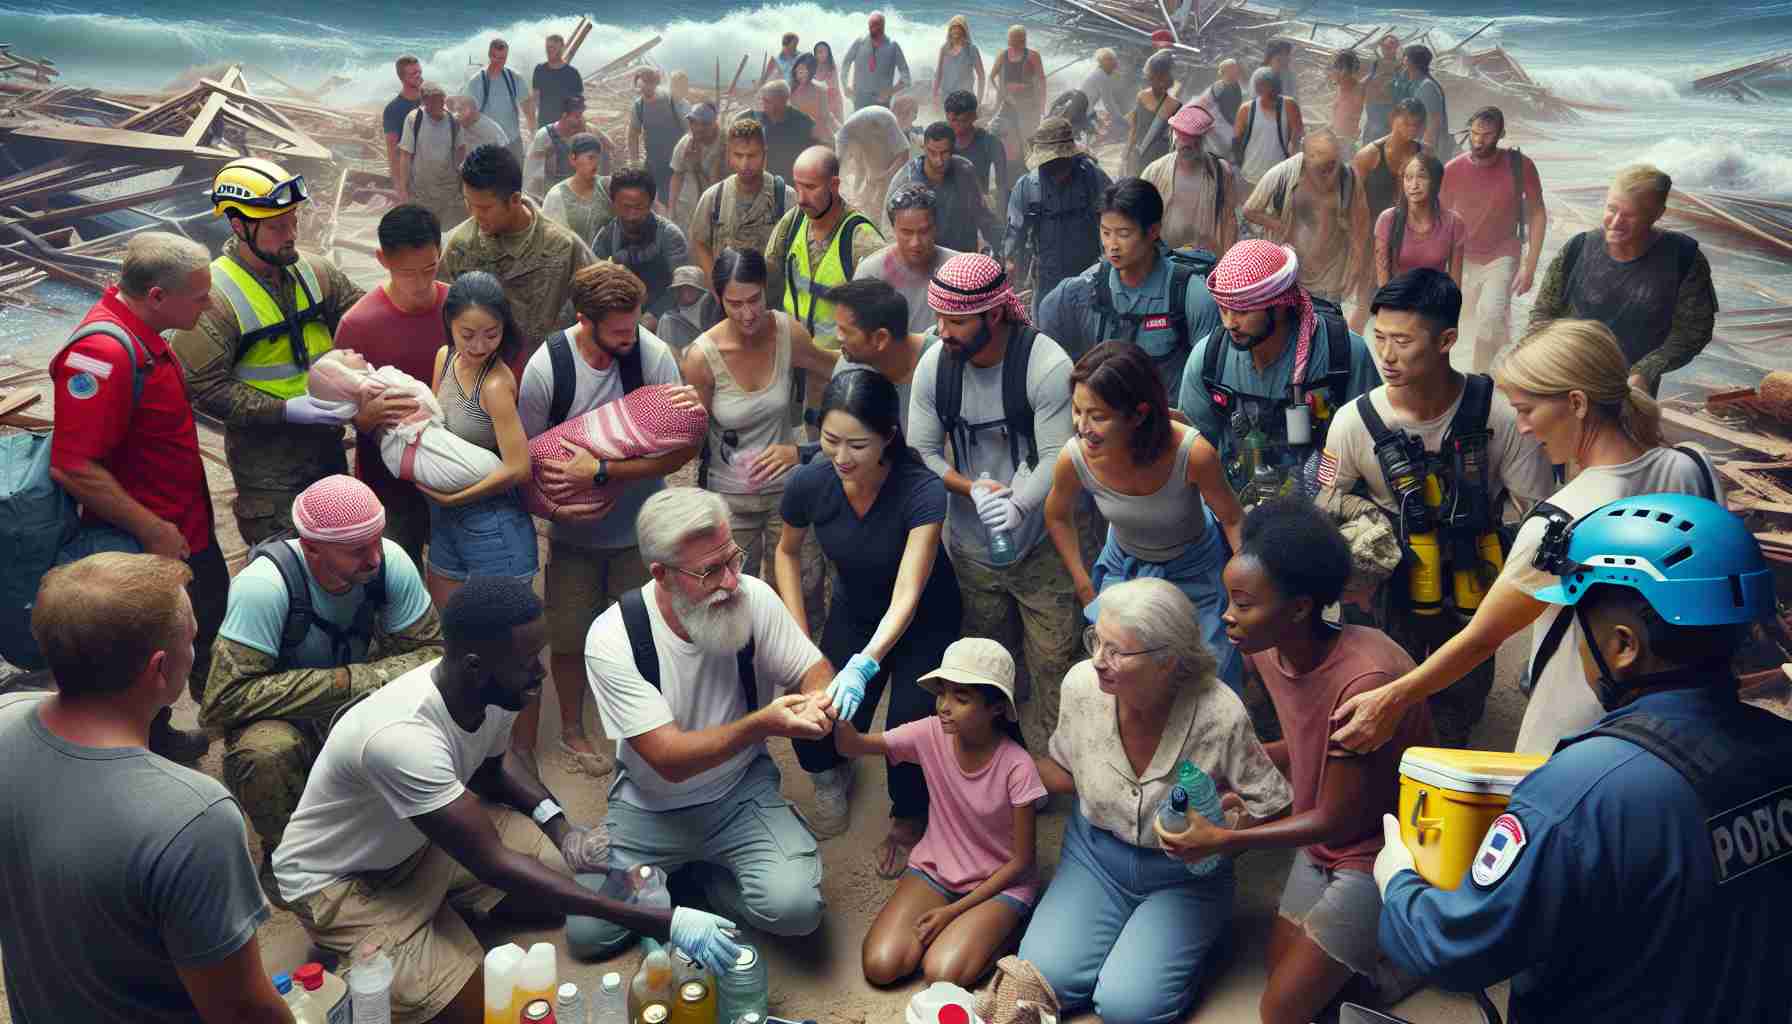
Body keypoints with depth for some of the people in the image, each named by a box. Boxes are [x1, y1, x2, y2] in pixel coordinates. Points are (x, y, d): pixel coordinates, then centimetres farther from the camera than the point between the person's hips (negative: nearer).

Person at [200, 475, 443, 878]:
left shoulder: (391, 562, -19)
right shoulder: (265, 585, -30)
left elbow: (431, 650, -11)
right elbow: (224, 700, -31)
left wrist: (367, 677, -30)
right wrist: (341, 682, -31)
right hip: (282, 718, -3)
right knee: (266, 753, -36)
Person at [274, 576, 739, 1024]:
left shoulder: (499, 690, -17)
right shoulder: (401, 737, -40)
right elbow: (493, 864, -38)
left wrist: (560, 827, -10)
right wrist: (660, 922, -40)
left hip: (424, 838, 7)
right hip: (339, 880, -7)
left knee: (573, 886, -3)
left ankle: (439, 909, 15)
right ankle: (360, 951, 7)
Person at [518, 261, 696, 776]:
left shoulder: (652, 353, -21)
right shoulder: (545, 368, -19)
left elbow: (683, 446, -23)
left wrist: (600, 471, -28)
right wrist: (556, 507, -24)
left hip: (640, 525, 0)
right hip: (574, 530, 0)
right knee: (570, 637, 14)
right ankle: (572, 729, 41)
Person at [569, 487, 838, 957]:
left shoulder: (754, 597, -16)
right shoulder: (612, 638, -23)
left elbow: (814, 668, -3)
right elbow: (669, 759, -25)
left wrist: (820, 699, -29)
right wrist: (762, 724, -40)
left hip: (740, 794, 1)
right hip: (650, 806, 0)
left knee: (795, 907, -23)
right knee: (586, 933, -11)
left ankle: (711, 876, 9)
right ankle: (667, 881, 18)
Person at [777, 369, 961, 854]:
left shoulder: (922, 491, -33)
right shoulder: (809, 482, -22)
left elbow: (906, 598, -38)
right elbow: (788, 552, -1)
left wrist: (863, 667, -53)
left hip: (923, 619, -2)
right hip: (853, 611, 3)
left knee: (909, 723, -23)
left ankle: (909, 817, 12)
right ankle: (832, 773, 24)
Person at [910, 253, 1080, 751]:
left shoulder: (1048, 366, -20)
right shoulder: (934, 364, -7)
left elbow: (1056, 459, -24)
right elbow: (922, 452, -3)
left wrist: (1015, 506, -37)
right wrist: (972, 488, -19)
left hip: (1039, 547, -4)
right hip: (968, 548, 4)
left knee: (1051, 662, 2)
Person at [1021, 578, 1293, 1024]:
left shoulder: (1221, 716, -28)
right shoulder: (1081, 684, -16)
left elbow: (1273, 805, -13)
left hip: (1183, 876, -3)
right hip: (1095, 853, 3)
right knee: (1042, 978, -14)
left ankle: (1202, 936, 13)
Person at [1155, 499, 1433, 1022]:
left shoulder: (1365, 680, -34)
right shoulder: (1270, 651, -9)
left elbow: (1337, 822, -23)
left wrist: (1223, 840, -18)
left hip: (1380, 852, -8)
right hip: (1325, 842, 8)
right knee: (1279, 974, 12)